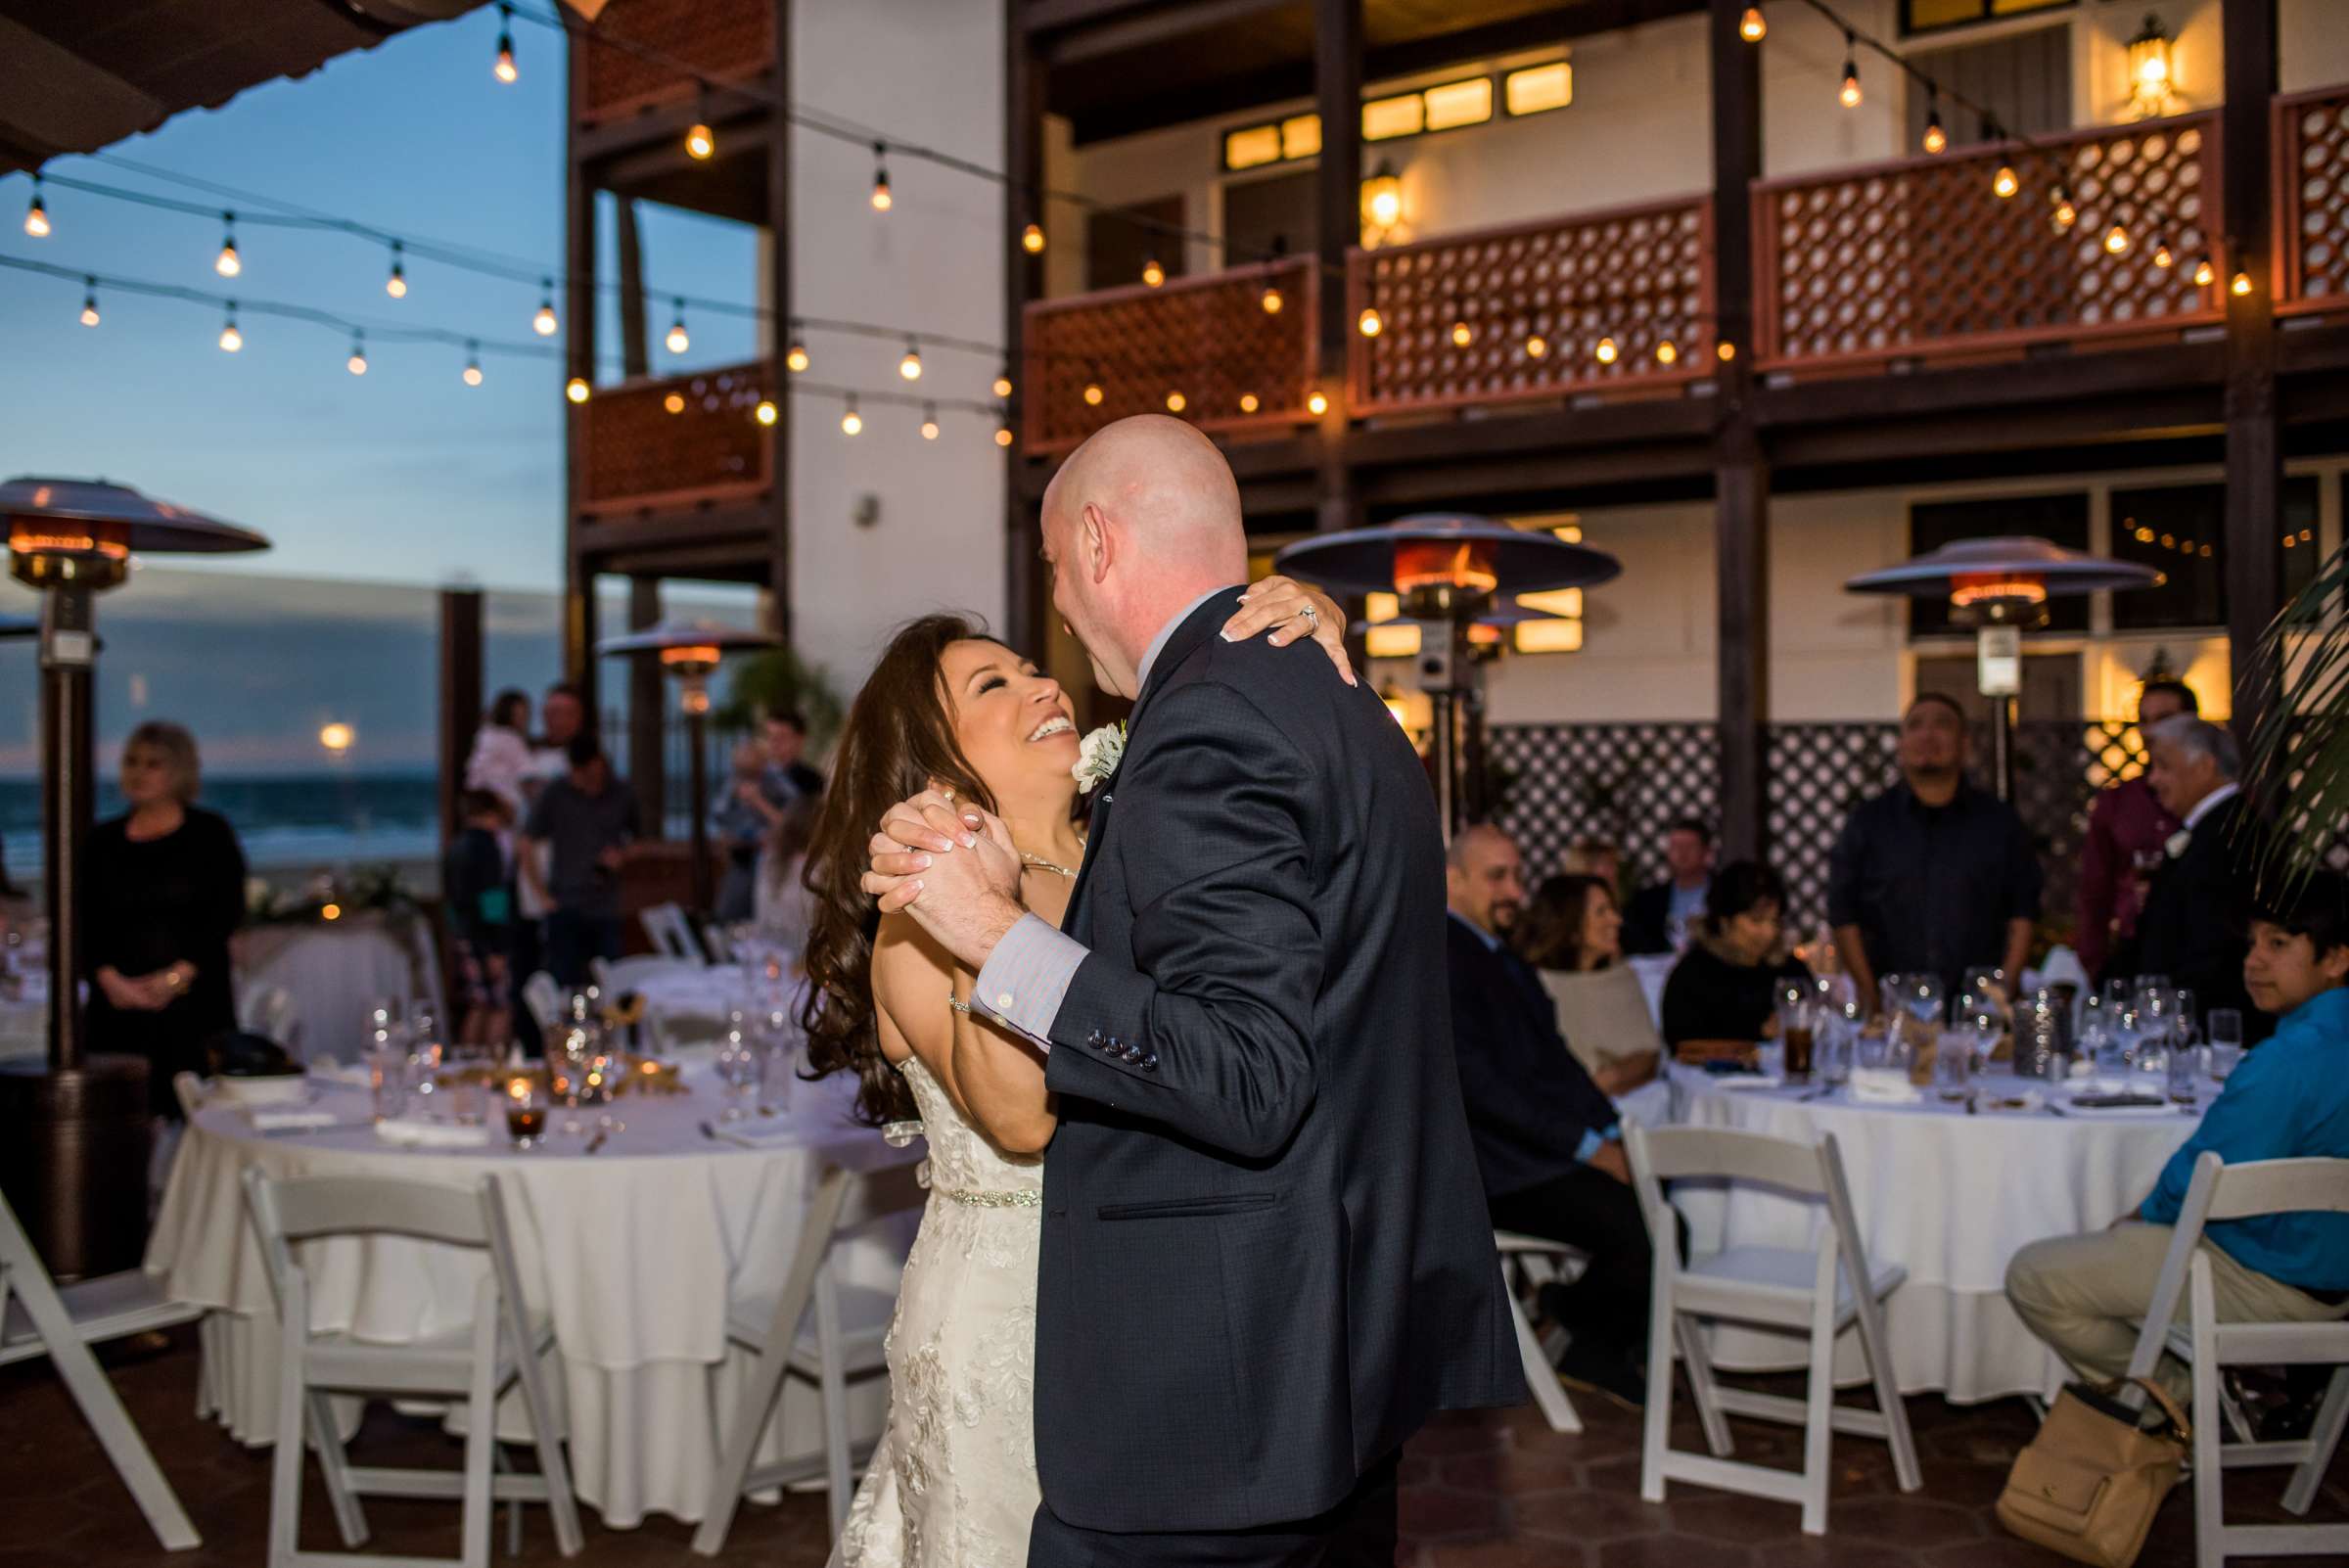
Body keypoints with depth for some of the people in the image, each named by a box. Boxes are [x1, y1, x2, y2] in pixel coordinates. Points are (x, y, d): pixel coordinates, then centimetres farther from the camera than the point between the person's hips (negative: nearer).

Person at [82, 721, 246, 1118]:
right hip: (120, 1006, 2)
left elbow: (227, 914, -2)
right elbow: (85, 919, 9)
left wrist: (176, 976, -10)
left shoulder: (210, 833, 5)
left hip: (195, 1002, -2)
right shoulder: (104, 839, 14)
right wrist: (110, 978, -7)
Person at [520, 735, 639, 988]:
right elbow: (528, 846, 5)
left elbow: (638, 838, 19)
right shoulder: (555, 795, 0)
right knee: (567, 988, -2)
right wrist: (543, 896, 0)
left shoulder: (622, 796, 5)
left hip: (606, 908, 2)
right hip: (566, 909, -2)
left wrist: (623, 856, -4)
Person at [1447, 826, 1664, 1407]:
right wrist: (1588, 1146, -18)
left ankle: (1597, 1349, 7)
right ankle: (1575, 1312, 7)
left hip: (1543, 1149, 9)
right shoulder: (1437, 959, -12)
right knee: (1644, 1232, -22)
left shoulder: (1504, 960, 19)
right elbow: (1477, 1084, -20)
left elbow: (1554, 1056, 17)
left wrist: (1613, 1134, 1)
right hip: (1491, 1168, -9)